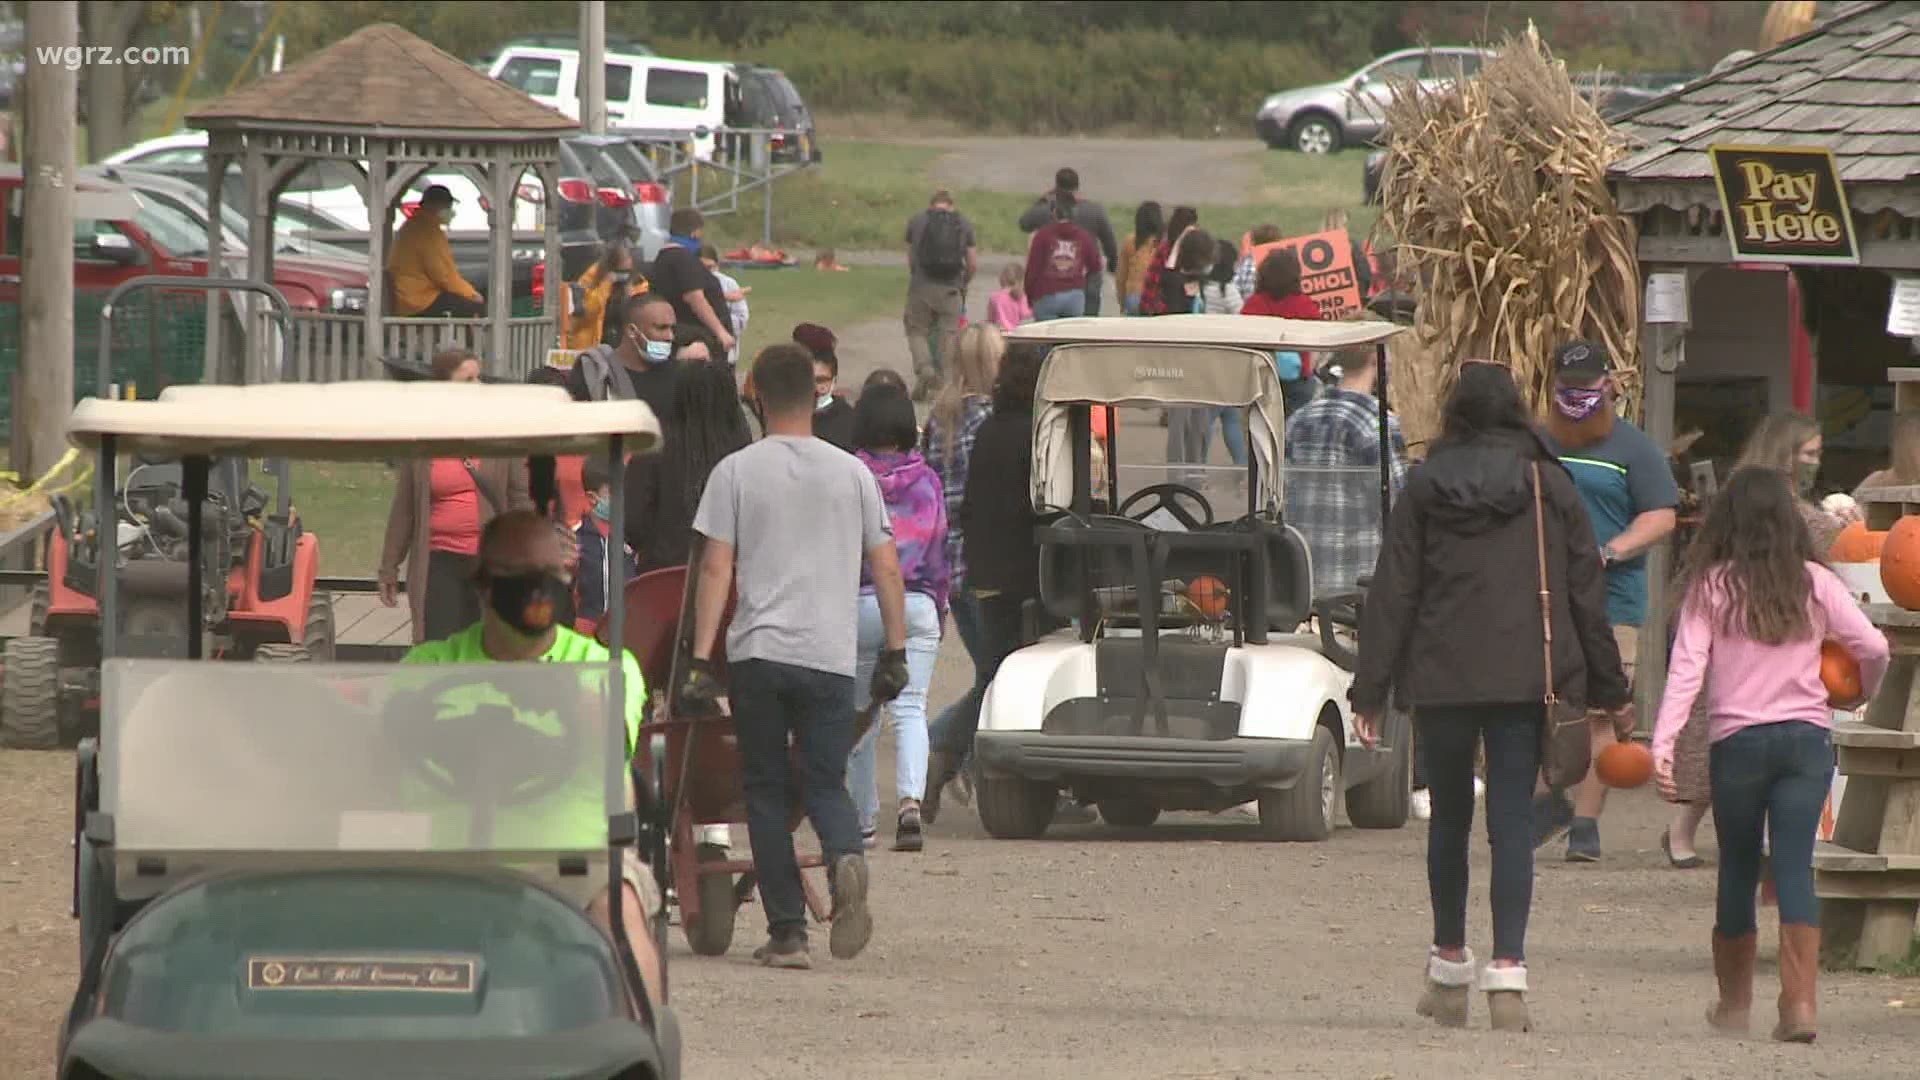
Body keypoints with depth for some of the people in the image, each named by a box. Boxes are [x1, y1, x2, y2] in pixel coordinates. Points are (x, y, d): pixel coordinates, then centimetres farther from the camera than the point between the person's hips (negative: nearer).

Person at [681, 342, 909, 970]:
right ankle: (846, 858, -24)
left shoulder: (736, 472, 1)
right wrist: (894, 653, 16)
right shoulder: (852, 474, 7)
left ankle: (787, 932, 2)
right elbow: (887, 569, 8)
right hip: (831, 654, 1)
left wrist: (701, 660, -2)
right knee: (825, 783, 10)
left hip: (757, 652, -1)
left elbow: (715, 570, -3)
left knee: (767, 791, 7)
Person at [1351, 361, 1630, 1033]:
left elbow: (1392, 594, 1)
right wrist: (1609, 689, 12)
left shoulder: (1424, 489, 2)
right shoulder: (1549, 488, 3)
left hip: (1441, 676, 0)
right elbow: (1586, 592, 5)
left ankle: (1449, 964, 22)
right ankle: (1507, 967, -13)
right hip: (1524, 677, 0)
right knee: (1511, 820, -1)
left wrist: (1370, 691, 3)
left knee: (1449, 819, 15)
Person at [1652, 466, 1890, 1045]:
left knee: (1738, 869, 14)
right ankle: (1800, 1000, -17)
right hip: (1808, 736, 0)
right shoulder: (1815, 584, 2)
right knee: (1795, 867, -3)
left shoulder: (1711, 587, -1)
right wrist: (1859, 694, 22)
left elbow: (1687, 665, -10)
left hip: (1737, 738, 0)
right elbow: (1873, 648, 1)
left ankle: (1734, 1001, 26)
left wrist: (1663, 741, -17)